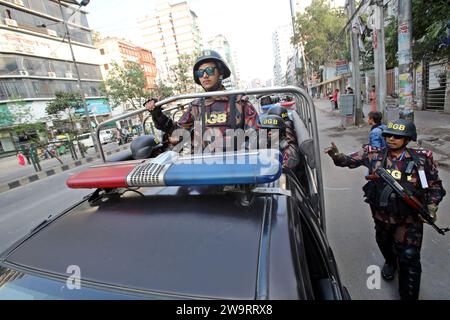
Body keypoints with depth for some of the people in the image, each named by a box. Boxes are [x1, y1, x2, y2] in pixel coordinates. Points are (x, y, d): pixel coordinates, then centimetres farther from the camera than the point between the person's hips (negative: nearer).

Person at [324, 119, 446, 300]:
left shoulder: (422, 159, -8)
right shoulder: (374, 155, -8)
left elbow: (435, 185, 4)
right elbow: (348, 161, -6)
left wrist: (431, 207, -8)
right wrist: (335, 154, -26)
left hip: (409, 219, -2)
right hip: (382, 215, 2)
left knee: (409, 258, 1)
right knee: (384, 244, 25)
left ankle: (409, 296, 23)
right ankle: (390, 263, 60)